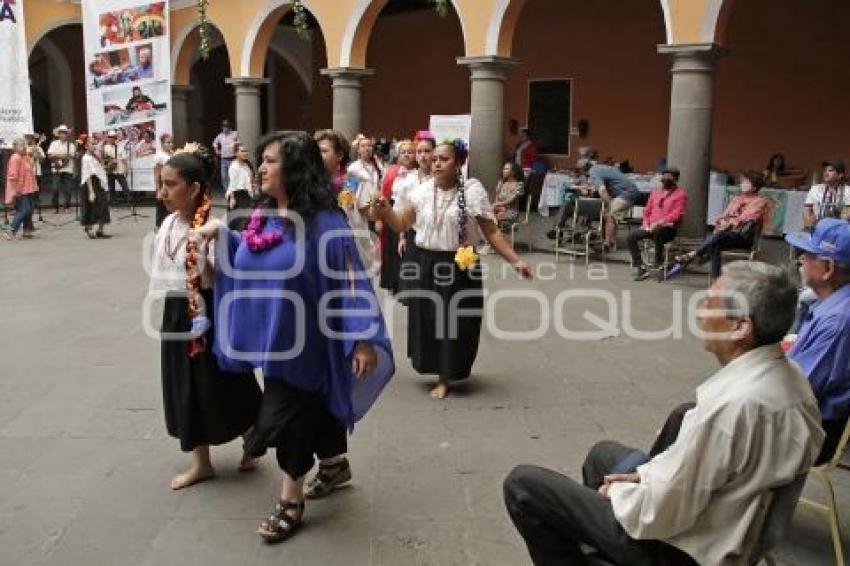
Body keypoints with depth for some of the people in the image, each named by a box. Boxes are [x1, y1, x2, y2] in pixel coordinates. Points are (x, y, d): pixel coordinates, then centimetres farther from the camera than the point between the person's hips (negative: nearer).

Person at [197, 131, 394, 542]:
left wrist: (363, 338, -26)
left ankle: (291, 501, 21)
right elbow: (248, 262, 20)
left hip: (302, 339, -7)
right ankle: (334, 465, 43)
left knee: (286, 414, 2)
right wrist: (222, 235, 7)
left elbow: (350, 279, -21)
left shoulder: (323, 221, -19)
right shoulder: (263, 217, 2)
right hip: (271, 337, 7)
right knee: (312, 405, 21)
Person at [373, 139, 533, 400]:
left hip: (460, 267, -3)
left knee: (456, 321, 3)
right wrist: (385, 211, -16)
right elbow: (401, 225, 4)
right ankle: (441, 371, 31)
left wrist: (516, 261, -13)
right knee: (426, 320, 8)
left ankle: (446, 377, 23)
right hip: (425, 265, 3)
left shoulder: (473, 191, -7)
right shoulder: (422, 191, 2)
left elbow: (491, 232, -6)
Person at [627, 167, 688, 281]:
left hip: (668, 228, -6)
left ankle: (658, 263, -23)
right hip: (651, 227, 6)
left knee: (657, 231, -41)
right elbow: (647, 210, 22)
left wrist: (659, 223, -20)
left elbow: (677, 215, -10)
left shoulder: (680, 194, 1)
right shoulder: (655, 192, 20)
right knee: (630, 237, -18)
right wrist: (646, 224, 2)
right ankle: (640, 268, -17)